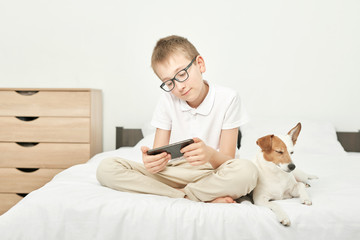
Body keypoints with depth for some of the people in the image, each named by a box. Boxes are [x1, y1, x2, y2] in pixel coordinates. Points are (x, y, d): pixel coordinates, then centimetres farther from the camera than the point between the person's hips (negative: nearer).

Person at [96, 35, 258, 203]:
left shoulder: (228, 99, -7)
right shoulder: (168, 100, 2)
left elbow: (227, 161, -8)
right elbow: (160, 156, 0)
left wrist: (211, 154, -32)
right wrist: (152, 162, -26)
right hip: (174, 174, 4)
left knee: (247, 171, -37)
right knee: (106, 168, -19)